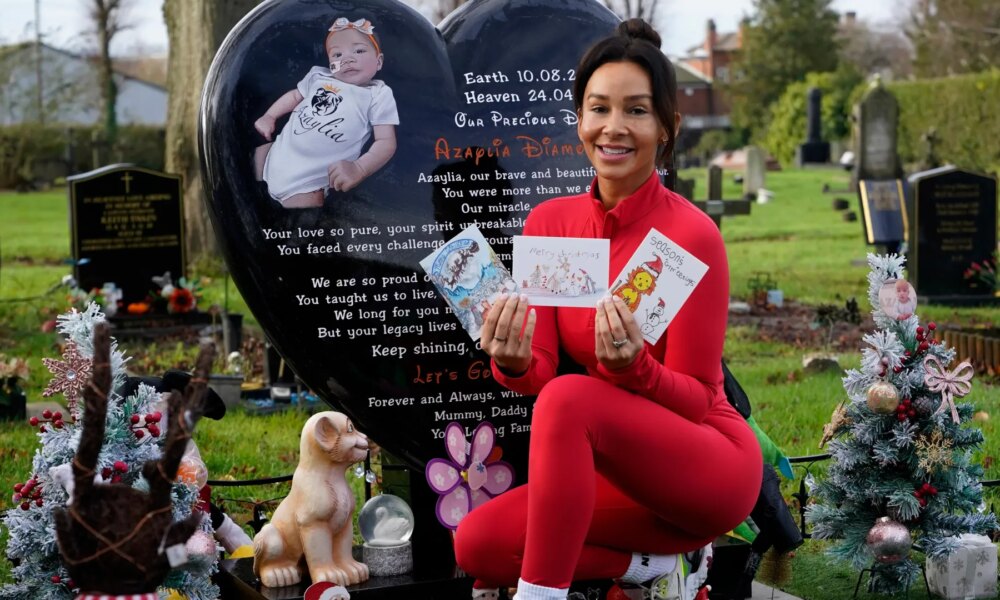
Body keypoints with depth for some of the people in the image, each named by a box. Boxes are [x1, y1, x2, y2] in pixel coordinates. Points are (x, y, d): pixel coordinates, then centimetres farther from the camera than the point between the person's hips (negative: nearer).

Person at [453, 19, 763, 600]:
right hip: (618, 472, 6)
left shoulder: (691, 234, -16)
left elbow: (696, 399, -12)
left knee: (570, 399, -32)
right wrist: (516, 363, -26)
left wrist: (634, 367, -33)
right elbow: (542, 369, -2)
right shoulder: (549, 222, 1)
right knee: (478, 541, -15)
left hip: (712, 465, -6)